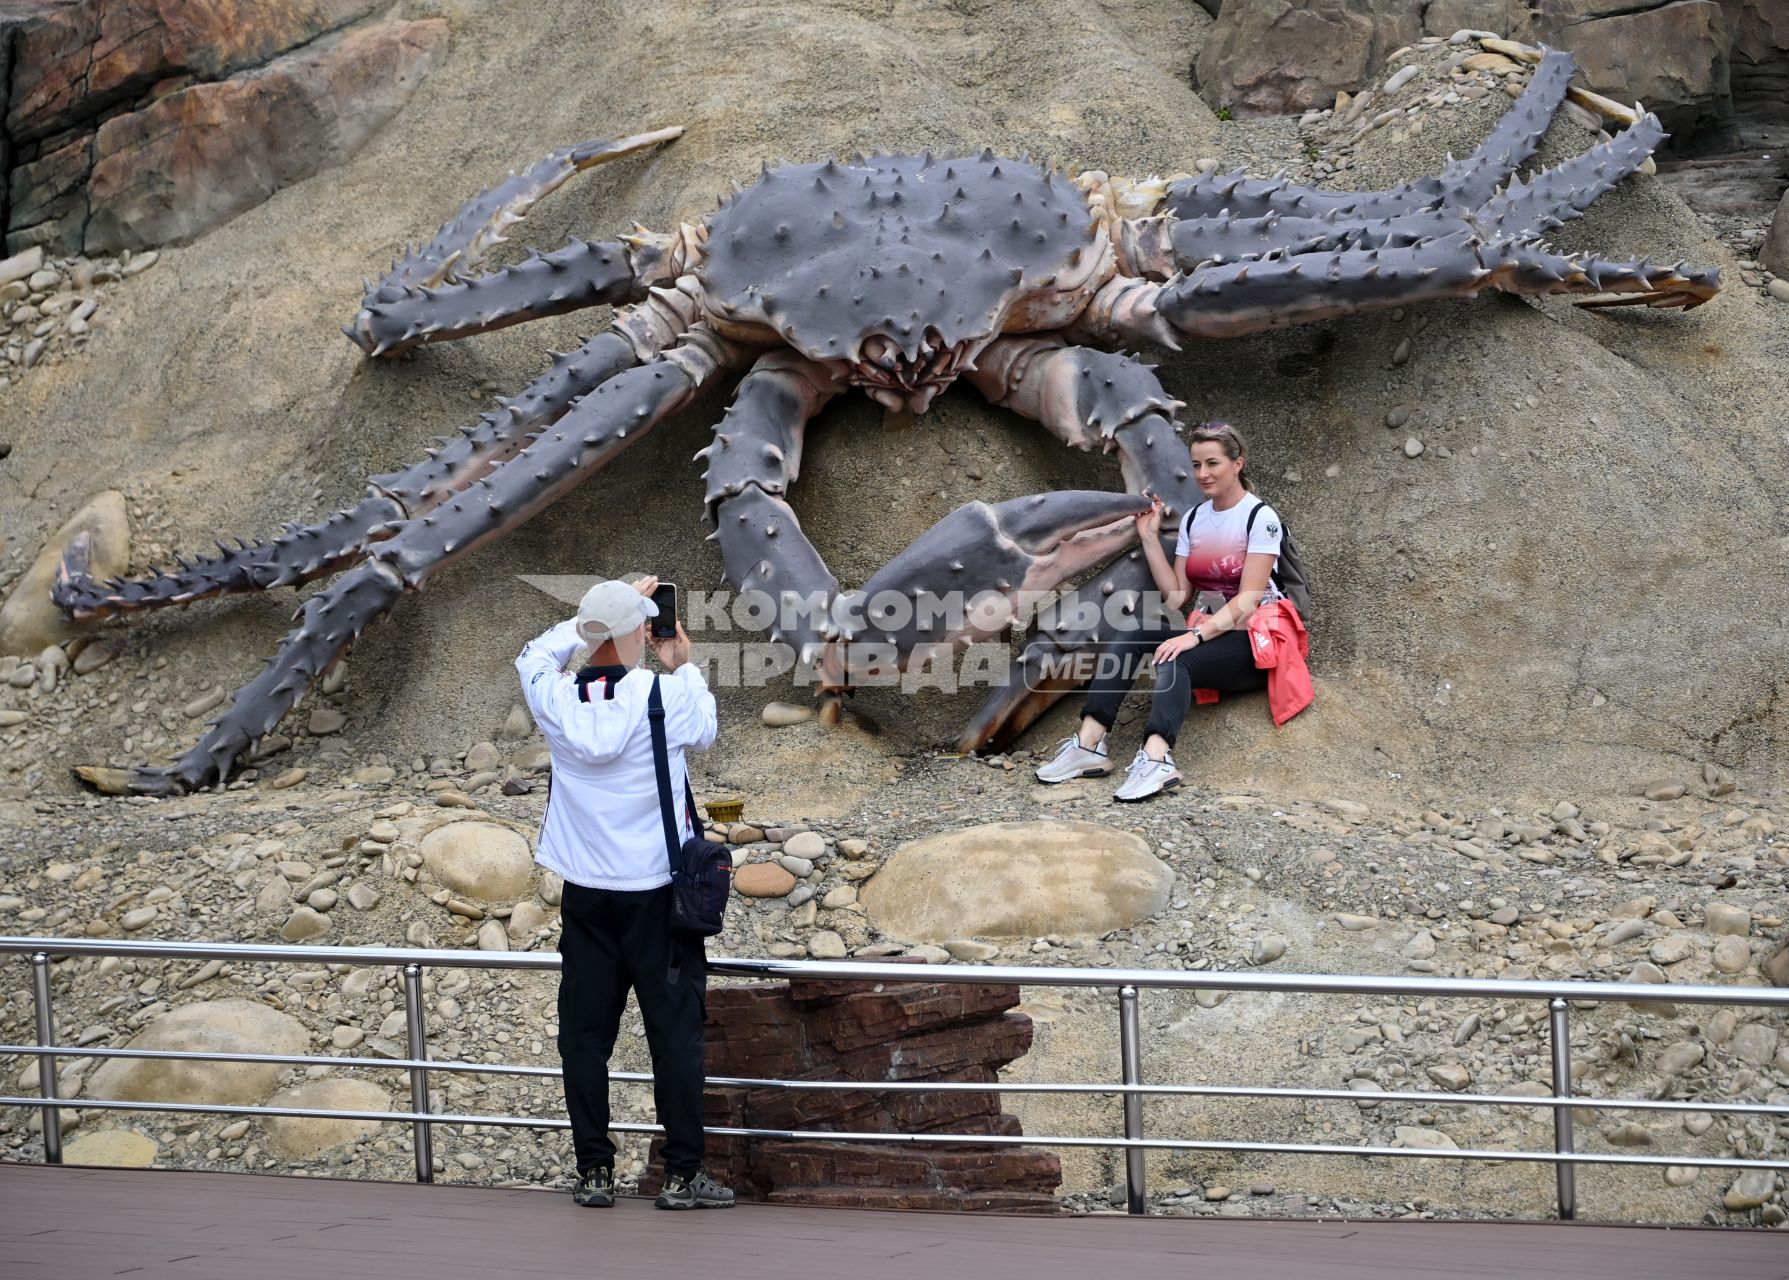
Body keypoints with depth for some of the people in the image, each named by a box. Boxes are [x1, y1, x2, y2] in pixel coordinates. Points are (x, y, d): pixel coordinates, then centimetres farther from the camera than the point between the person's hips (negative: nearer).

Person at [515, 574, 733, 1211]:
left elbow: (535, 652, 19)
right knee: (675, 1033, 3)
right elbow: (703, 732, 11)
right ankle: (682, 1174, 5)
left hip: (586, 895, 3)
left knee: (585, 1035, 8)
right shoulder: (664, 695, -12)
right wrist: (684, 667, 23)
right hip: (657, 890, -3)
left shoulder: (556, 700, -5)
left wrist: (605, 612, 23)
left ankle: (594, 1172, 11)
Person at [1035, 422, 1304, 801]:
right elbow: (1176, 598, 5)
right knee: (1131, 629, -20)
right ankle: (1090, 742, -33)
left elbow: (1248, 599, -17)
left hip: (1252, 641, -6)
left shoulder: (1260, 518, -7)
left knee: (1174, 660, -34)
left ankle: (1156, 757, -59)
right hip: (1205, 635, 6)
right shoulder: (1193, 520, 12)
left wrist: (1196, 635, -29)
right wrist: (1150, 536, 2)